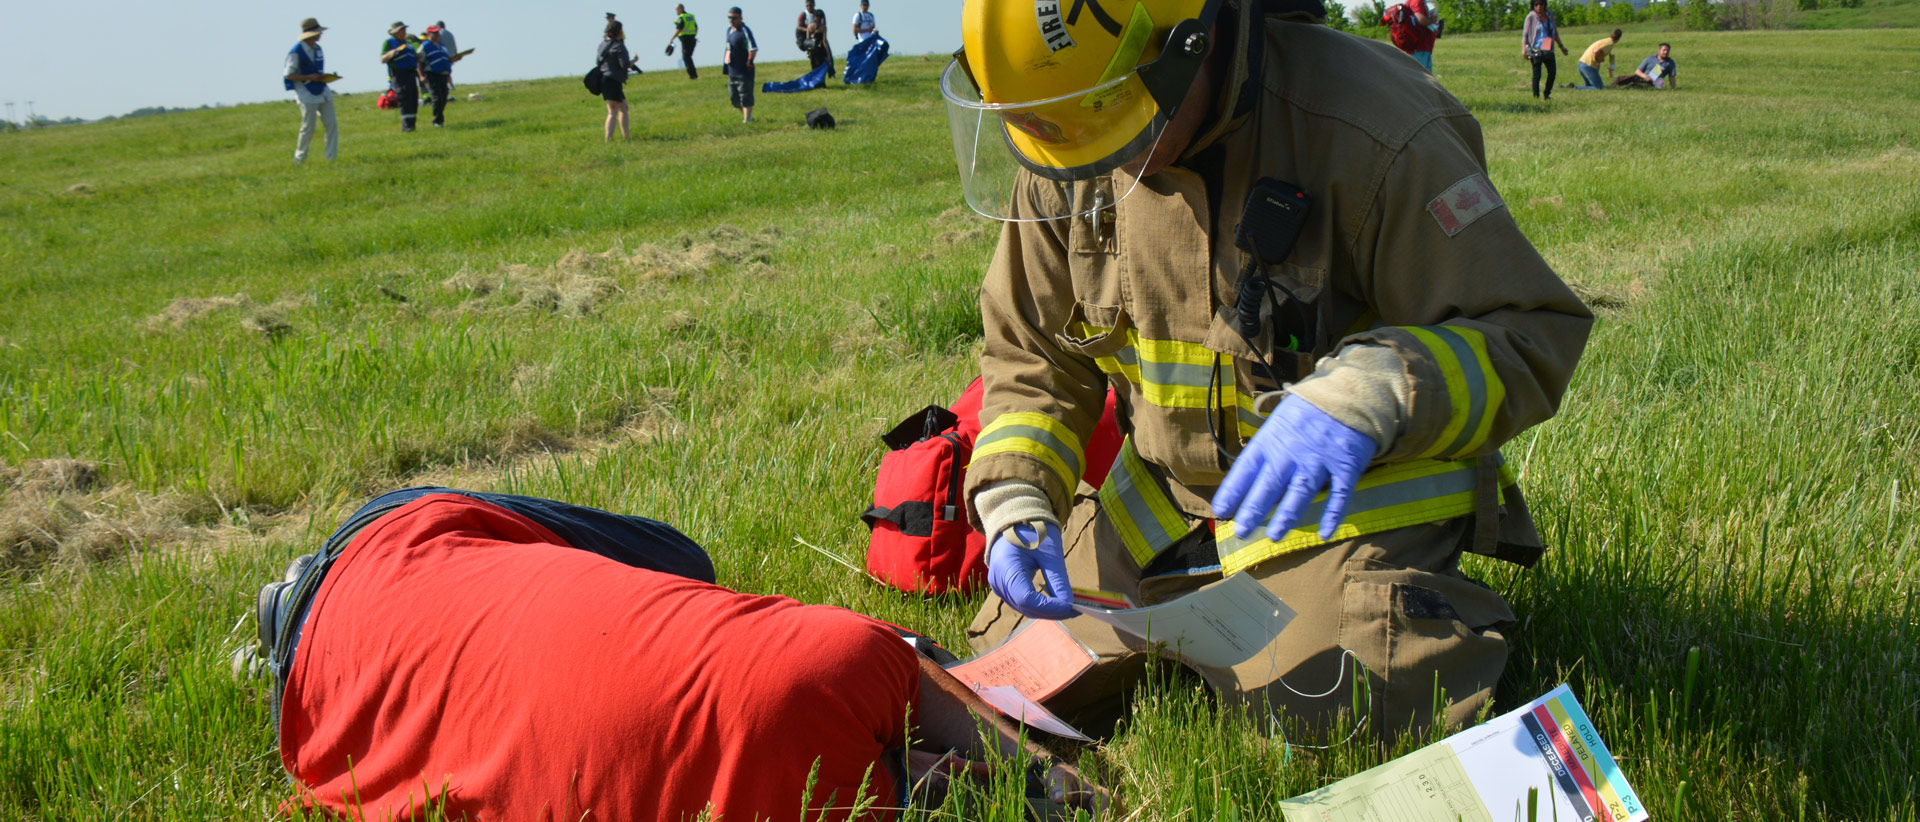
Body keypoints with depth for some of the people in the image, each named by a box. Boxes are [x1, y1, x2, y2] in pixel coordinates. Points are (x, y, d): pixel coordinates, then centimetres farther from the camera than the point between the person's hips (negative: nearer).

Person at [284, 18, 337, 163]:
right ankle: (300, 159, 11)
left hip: (322, 91, 7)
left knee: (332, 124, 1)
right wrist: (310, 77, -20)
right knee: (308, 127, -3)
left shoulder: (318, 49, 10)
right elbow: (289, 75, -12)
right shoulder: (296, 51, -12)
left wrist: (324, 76, 1)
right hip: (307, 95, -7)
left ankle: (332, 157, 8)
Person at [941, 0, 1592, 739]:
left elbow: (1534, 333, -24)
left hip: (1348, 503, -5)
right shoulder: (1066, 158, -7)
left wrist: (1369, 397, -43)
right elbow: (1030, 355, 5)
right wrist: (1016, 501, -14)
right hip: (1161, 500, 6)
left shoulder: (1369, 130, -25)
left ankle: (1444, 617, 11)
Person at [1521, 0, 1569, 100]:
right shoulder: (1531, 16, -5)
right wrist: (1524, 48, -15)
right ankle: (1536, 96, 5)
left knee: (1552, 72, 1)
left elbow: (1555, 32, 20)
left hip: (1548, 50, 5)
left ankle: (1547, 94, 15)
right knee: (1537, 74, -5)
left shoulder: (1549, 14, 9)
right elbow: (1525, 33, -5)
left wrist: (1561, 46, 22)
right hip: (1536, 50, -5)